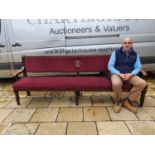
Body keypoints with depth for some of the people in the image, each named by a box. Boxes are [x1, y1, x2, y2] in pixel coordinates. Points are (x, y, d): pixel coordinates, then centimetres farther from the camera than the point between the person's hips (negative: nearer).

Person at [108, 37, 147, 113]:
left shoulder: (135, 54, 11)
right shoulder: (116, 53, 2)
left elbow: (138, 67, 9)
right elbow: (110, 66, -3)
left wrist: (131, 74, -13)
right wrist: (119, 74, -18)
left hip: (130, 75, 4)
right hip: (117, 74, -3)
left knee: (142, 83, -23)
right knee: (116, 83, -38)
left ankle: (128, 101, -7)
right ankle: (118, 101, -8)